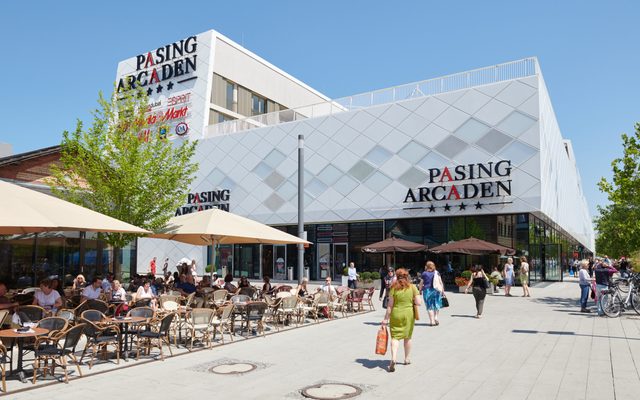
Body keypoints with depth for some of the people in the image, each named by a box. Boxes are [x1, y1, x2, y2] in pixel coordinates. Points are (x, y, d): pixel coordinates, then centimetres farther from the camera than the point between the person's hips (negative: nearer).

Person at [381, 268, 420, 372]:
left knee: (395, 337, 0)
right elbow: (418, 303, -8)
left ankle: (393, 359, -19)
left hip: (396, 314, -2)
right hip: (409, 313, 2)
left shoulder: (394, 288, -6)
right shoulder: (412, 287, -2)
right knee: (407, 337, 18)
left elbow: (390, 305, -7)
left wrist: (386, 318, -1)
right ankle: (407, 359, 31)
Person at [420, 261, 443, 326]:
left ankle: (432, 321, 1)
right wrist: (442, 289, 7)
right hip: (436, 290, 2)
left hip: (427, 290, -2)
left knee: (429, 306, 3)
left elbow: (421, 283, 0)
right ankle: (436, 317, 0)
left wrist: (420, 290, 11)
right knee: (436, 305, 16)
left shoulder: (424, 273, -3)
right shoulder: (437, 273, 3)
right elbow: (440, 282, 2)